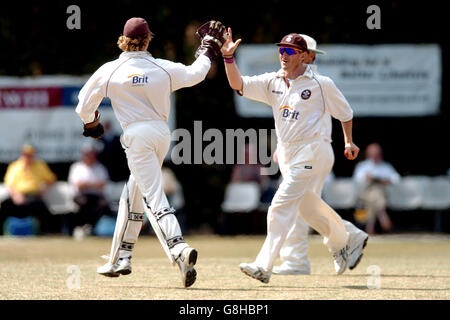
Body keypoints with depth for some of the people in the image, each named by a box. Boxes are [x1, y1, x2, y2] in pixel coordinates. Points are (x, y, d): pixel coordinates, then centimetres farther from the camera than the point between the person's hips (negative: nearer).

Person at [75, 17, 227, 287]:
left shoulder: (110, 71, -4)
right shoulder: (164, 69, 2)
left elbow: (85, 105, 3)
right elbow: (195, 73, 18)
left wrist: (92, 125, 24)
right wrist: (209, 49, 35)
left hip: (137, 135, -5)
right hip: (162, 133, 5)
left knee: (154, 197, -13)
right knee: (132, 194, 19)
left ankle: (179, 249, -35)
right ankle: (121, 259, 27)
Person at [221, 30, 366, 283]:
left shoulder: (321, 84, -6)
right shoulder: (272, 82, 6)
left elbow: (345, 112, 7)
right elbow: (238, 84, -5)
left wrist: (349, 142, 8)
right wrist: (229, 58, -18)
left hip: (312, 152, -7)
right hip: (286, 154, 7)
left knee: (282, 204, -17)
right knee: (306, 205, 20)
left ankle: (264, 266, -22)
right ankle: (340, 241, 44)